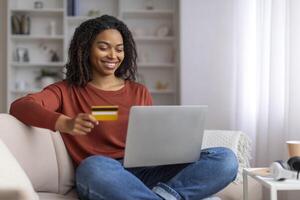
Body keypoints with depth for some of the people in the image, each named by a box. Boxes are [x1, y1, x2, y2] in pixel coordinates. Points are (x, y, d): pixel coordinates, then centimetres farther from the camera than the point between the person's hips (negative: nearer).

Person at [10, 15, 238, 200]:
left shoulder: (140, 92, 22)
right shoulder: (67, 91, 12)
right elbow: (19, 106, -6)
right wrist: (65, 123, -26)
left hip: (146, 172, 4)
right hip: (101, 176, -3)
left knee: (225, 159, -19)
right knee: (94, 167, -41)